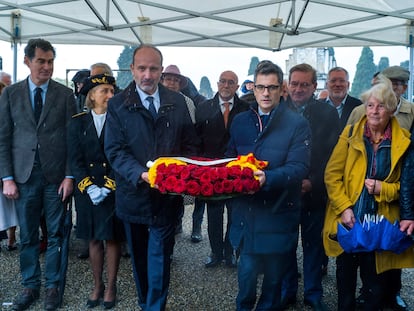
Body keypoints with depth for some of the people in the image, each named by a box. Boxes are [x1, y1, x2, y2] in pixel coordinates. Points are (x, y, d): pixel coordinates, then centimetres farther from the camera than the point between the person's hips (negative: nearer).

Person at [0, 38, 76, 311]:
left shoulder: (65, 94, 1)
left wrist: (69, 176, -6)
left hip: (56, 175, -1)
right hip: (24, 175, 1)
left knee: (56, 234, 6)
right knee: (28, 236, 9)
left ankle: (53, 286, 19)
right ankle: (30, 286, 23)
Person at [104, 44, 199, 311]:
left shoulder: (177, 102, 3)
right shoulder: (118, 104, -3)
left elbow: (190, 144, 6)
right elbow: (115, 150, -10)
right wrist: (141, 174, -25)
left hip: (167, 193, 0)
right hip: (134, 193, 1)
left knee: (160, 257, 1)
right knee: (140, 257, 17)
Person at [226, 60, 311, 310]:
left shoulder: (297, 124, -5)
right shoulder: (240, 121, 10)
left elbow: (299, 167, -15)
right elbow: (230, 160, 12)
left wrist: (268, 178, -31)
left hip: (279, 214, -2)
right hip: (246, 211, 3)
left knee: (275, 275, 11)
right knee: (247, 271, 4)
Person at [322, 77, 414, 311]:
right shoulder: (350, 133, 0)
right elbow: (332, 174, -2)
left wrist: (383, 188, -13)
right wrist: (344, 208, -12)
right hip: (347, 221, 1)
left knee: (375, 286, 8)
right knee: (345, 281, 14)